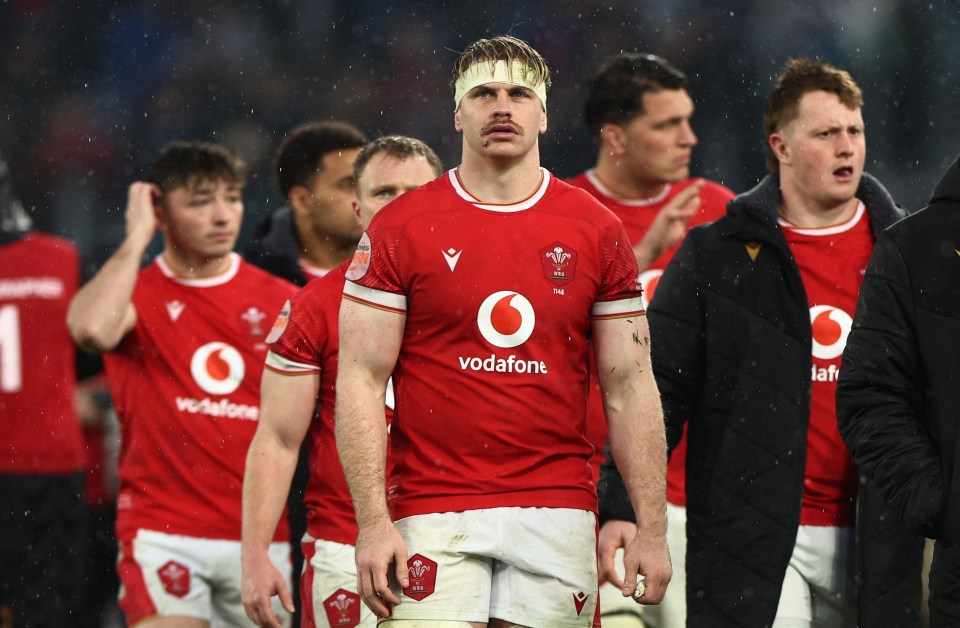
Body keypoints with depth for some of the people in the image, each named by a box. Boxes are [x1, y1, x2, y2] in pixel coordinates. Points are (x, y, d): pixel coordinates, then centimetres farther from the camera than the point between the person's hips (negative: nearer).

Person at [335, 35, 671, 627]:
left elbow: (629, 388, 9)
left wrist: (652, 528, 4)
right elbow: (361, 381, 0)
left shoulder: (596, 232, 8)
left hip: (558, 512, 2)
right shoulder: (401, 229, 1)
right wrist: (373, 523, -9)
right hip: (436, 513, -2)